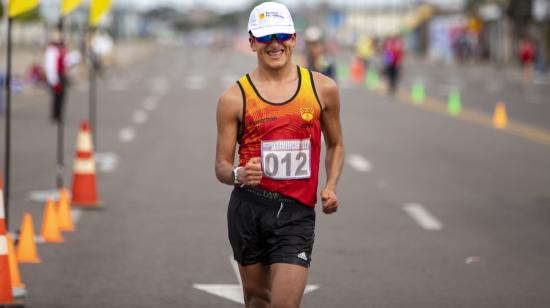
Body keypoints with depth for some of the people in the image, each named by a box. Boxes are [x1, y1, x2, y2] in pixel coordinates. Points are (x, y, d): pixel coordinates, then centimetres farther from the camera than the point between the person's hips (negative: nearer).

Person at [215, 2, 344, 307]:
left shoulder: (322, 88, 5)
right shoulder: (234, 98, 0)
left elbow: (335, 145, 19)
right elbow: (221, 166, 3)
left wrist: (330, 186, 1)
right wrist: (239, 175, -21)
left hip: (297, 212, 0)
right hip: (248, 209, 0)